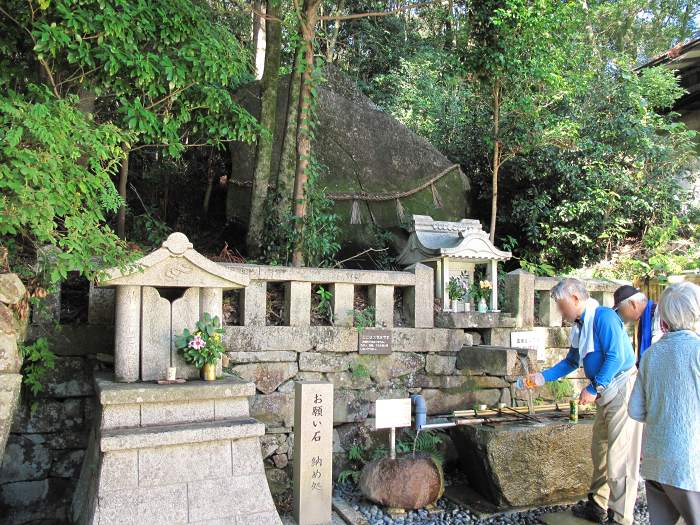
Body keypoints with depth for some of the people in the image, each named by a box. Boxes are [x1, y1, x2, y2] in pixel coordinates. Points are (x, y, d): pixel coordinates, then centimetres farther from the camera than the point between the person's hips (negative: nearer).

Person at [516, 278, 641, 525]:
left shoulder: (603, 316, -17)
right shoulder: (579, 325, 12)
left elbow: (616, 357, -24)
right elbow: (571, 362, 22)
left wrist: (594, 388, -22)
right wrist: (543, 377, 16)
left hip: (622, 389, -10)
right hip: (606, 393, 10)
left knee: (619, 457, -6)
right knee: (600, 451, 17)